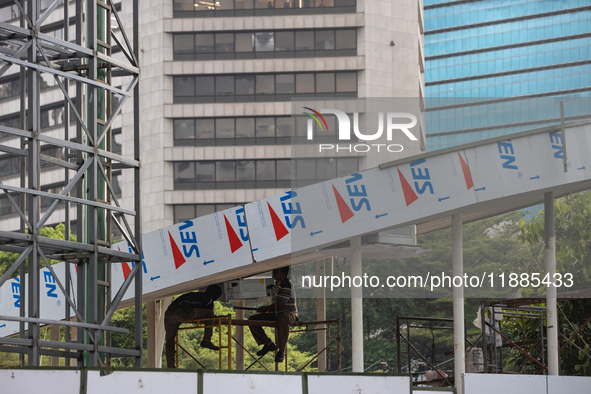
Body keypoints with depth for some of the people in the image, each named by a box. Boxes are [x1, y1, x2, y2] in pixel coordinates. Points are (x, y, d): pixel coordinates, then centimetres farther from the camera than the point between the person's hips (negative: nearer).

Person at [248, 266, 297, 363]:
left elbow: (280, 304, -19)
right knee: (252, 319, -1)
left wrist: (266, 308, -6)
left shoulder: (287, 286, -15)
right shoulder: (276, 285, 15)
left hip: (289, 313, -9)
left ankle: (281, 351, -37)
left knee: (282, 321, -46)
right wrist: (266, 309, 7)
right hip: (276, 314, 9)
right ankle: (268, 344, 8)